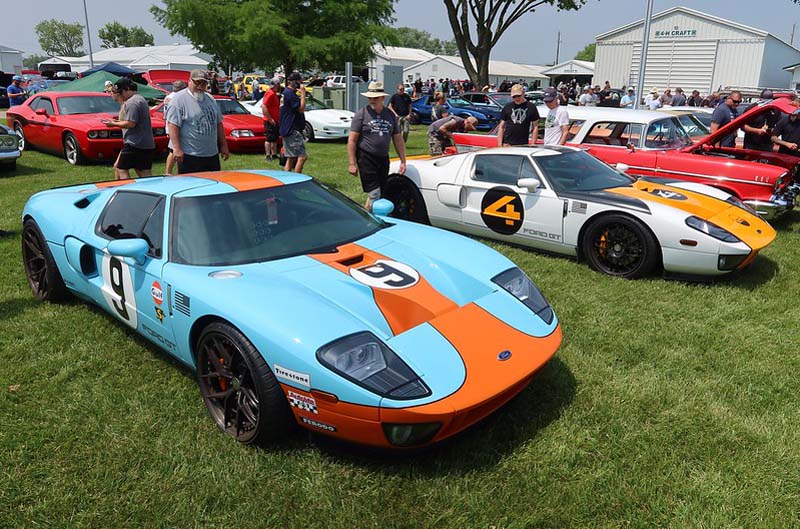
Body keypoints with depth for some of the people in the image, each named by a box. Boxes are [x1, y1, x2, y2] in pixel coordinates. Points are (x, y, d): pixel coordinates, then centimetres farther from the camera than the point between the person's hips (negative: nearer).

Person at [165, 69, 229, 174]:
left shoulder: (210, 99, 15)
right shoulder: (179, 99, -7)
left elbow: (218, 124, 19)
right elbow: (173, 125, -14)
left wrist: (224, 146, 15)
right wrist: (177, 148, -21)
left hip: (212, 155, 7)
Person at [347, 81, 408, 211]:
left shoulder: (391, 115, 11)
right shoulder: (361, 114, -2)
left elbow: (398, 139, 14)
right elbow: (352, 140, -5)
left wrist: (403, 161, 7)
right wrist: (352, 163, -11)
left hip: (383, 159, 5)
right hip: (366, 158, -5)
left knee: (381, 194, 9)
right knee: (374, 195, -11)